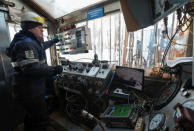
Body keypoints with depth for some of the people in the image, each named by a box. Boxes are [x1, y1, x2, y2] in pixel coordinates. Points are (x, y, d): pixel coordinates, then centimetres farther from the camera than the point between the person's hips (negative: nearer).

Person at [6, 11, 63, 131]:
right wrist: (54, 70, -25)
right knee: (41, 120, 3)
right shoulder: (26, 43, -20)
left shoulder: (32, 41, 14)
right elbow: (31, 67, -31)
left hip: (31, 89, 11)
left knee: (32, 116, 28)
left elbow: (41, 47, 37)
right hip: (31, 92, -11)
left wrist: (52, 42, 42)